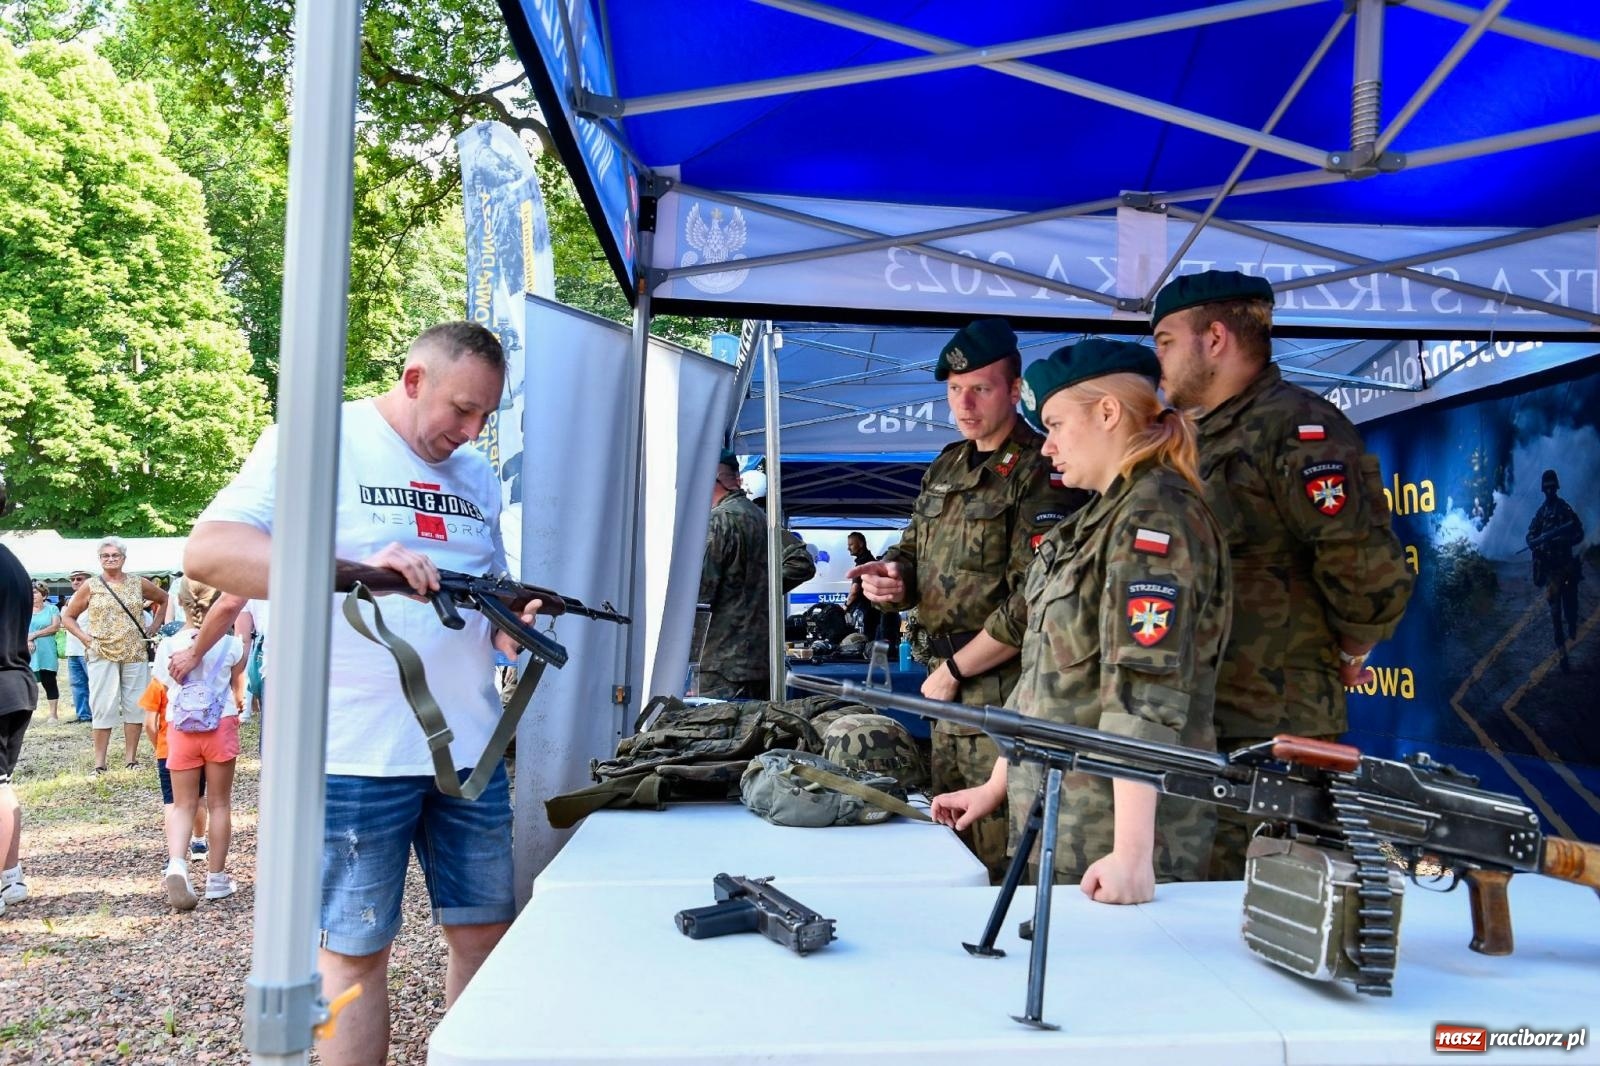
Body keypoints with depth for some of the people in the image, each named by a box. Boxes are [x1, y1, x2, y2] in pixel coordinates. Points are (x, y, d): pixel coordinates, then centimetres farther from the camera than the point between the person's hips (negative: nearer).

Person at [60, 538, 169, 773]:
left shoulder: (138, 583, 5)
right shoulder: (90, 586, 2)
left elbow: (164, 600, 19)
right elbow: (67, 617, 9)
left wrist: (154, 626, 9)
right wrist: (85, 638, -4)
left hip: (135, 654, 2)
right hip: (102, 655, -1)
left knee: (135, 705, 4)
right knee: (103, 706, -2)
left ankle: (130, 757, 13)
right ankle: (99, 760, 5)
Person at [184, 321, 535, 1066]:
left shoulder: (477, 475, 15)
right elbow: (207, 552, -15)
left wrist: (511, 626, -4)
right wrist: (354, 568, -27)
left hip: (469, 749, 6)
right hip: (357, 754, -6)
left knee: (484, 932, 13)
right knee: (356, 948, 6)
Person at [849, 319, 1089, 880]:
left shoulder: (1043, 473, -13)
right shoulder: (945, 468, 14)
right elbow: (914, 551, 23)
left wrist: (953, 670, -12)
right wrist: (891, 576, -2)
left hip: (1009, 695, -8)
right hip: (949, 689, 8)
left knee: (1001, 865, -2)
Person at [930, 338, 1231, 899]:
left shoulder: (1156, 516, -15)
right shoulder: (1100, 518, 14)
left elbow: (1146, 693, -24)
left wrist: (1132, 853, -28)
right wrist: (997, 786, 18)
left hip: (1117, 834, -9)